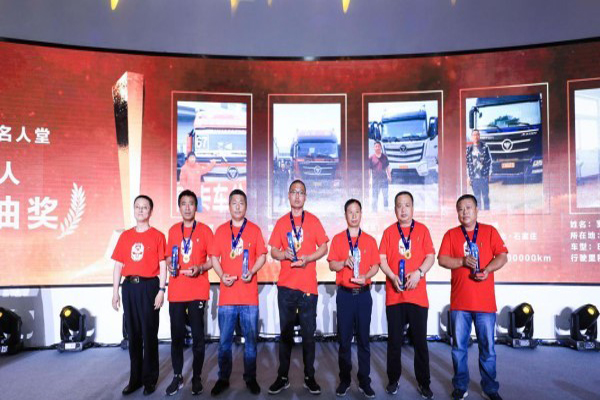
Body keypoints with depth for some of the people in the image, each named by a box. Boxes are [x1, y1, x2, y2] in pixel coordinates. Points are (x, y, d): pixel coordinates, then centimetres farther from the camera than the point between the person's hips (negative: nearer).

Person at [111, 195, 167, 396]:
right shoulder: (125, 236, 9)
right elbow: (118, 265, 10)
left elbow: (162, 266, -2)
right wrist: (115, 292, 5)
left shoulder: (157, 236, -1)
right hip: (129, 287, 4)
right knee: (133, 334, 10)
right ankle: (135, 378, 21)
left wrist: (161, 290, -10)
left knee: (149, 334, 3)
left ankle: (150, 379, 14)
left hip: (149, 286, -3)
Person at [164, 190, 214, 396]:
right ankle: (177, 376, 21)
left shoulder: (205, 230, 1)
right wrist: (170, 265, -3)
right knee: (176, 335, 7)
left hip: (197, 291, -2)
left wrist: (199, 269, -15)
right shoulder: (173, 230, 10)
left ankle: (197, 377, 16)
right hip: (176, 291, 3)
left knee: (198, 336, 2)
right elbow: (168, 257, 18)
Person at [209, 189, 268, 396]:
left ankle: (250, 378, 19)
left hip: (249, 295, -1)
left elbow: (262, 256, 4)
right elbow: (214, 257, 8)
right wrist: (221, 275, -9)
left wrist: (252, 272, -13)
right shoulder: (221, 230, 8)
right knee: (224, 340, 7)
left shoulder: (254, 230, 5)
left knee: (251, 338, 6)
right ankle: (223, 378, 20)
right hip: (227, 294, 1)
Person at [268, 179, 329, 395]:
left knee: (308, 333, 5)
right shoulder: (281, 222, 8)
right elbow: (273, 251, 8)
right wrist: (283, 254, -14)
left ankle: (309, 377, 16)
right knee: (286, 332, 8)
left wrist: (307, 258, -13)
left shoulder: (313, 220, 4)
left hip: (308, 286, -1)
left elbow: (323, 248, 3)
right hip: (286, 285, 1)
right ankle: (283, 377, 17)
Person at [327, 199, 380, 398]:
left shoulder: (370, 240, 6)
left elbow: (375, 265, 4)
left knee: (363, 338, 5)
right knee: (344, 338, 4)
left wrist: (365, 277, -14)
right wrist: (344, 263, -17)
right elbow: (331, 264, 2)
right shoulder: (337, 239, 5)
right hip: (344, 294, 0)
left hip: (363, 294, 0)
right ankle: (344, 380, 15)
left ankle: (364, 381, 15)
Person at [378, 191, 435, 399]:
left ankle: (424, 383, 19)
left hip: (417, 294, 0)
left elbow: (430, 256, 0)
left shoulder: (422, 229, 5)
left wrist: (418, 273, -17)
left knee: (420, 340, 6)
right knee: (394, 340, 8)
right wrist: (393, 277, -14)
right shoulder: (389, 231, 6)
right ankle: (393, 380, 21)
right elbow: (382, 259, 1)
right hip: (394, 294, 1)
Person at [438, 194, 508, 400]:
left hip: (485, 301, 0)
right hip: (459, 301, 1)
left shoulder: (490, 231, 6)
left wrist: (487, 270, -16)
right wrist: (462, 262, -17)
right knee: (459, 347, 7)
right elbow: (442, 259, -2)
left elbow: (502, 256, 0)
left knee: (488, 347, 6)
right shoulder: (451, 234, 6)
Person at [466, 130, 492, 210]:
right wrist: (468, 176, 4)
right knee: (477, 197, 8)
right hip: (474, 177, 2)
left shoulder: (485, 147, 1)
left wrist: (489, 174, 1)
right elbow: (467, 163, 7)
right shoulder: (469, 149, 5)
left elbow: (489, 161, 5)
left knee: (485, 196, 2)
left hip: (484, 176, -1)